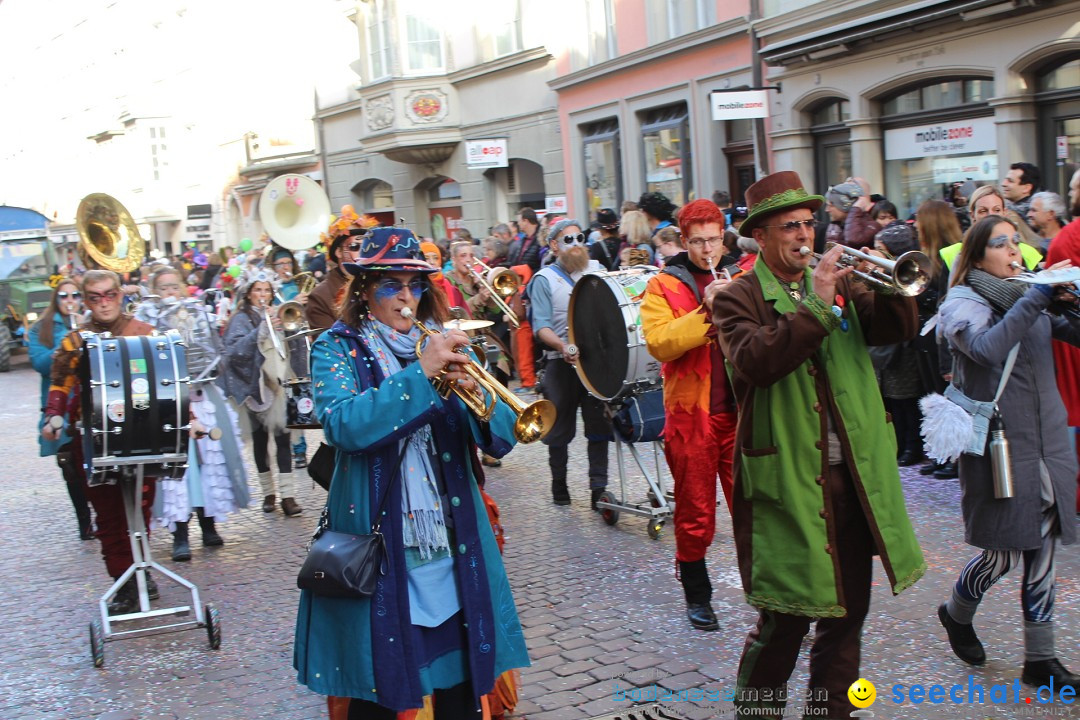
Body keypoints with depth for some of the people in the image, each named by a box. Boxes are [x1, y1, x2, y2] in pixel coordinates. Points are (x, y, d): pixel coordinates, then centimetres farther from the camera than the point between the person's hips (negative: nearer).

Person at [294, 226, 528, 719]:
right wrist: (421, 373, -25)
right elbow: (343, 425, -22)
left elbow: (501, 439, 1)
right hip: (377, 542, -3)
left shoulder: (442, 344, 9)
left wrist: (474, 391, -18)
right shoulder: (337, 348, -1)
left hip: (453, 541, 3)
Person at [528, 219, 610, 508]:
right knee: (560, 428, 7)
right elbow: (541, 326, -11)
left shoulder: (596, 269, 11)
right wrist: (562, 345, -29)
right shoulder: (544, 279, -1)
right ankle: (559, 484, 21)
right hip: (561, 364, -3)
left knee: (599, 424, 1)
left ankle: (599, 488, 4)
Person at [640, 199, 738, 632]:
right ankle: (697, 596, 24)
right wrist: (706, 310, -20)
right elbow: (659, 343, -14)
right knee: (695, 514, 8)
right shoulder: (664, 286, 1)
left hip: (740, 410, 2)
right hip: (691, 413, -2)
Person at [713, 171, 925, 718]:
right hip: (786, 482, -5)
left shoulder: (839, 286, 12)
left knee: (848, 611, 15)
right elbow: (755, 360, -23)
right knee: (786, 621, 1)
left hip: (852, 477, 6)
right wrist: (816, 304, -25)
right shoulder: (739, 299, -4)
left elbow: (898, 329, 2)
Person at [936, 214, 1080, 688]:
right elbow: (988, 348, -26)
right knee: (1006, 552, 2)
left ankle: (1040, 658, 18)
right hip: (1000, 445, -6)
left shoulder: (1031, 295, 12)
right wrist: (1037, 297, -25)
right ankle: (956, 613, 31)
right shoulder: (961, 303, -7)